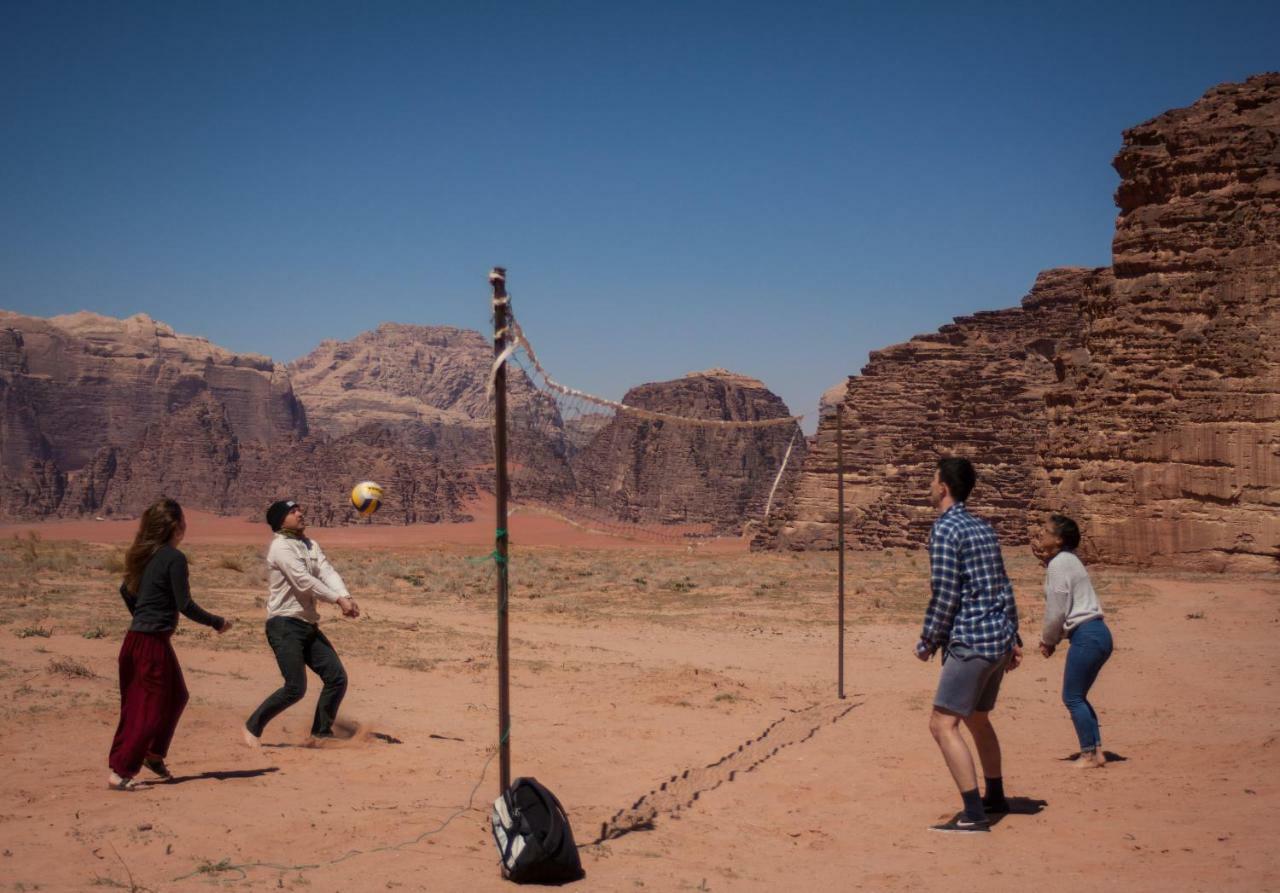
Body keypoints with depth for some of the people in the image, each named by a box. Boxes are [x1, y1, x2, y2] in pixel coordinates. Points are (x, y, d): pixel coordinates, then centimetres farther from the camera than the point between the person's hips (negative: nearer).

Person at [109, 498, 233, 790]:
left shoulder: (146, 555, 10)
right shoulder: (174, 558, -15)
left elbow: (126, 590, 20)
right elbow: (185, 605, -17)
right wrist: (217, 622, -4)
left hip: (137, 638, 9)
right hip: (153, 643, -9)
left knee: (176, 696, 22)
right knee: (150, 710, -2)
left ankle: (154, 754, 29)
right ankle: (119, 773, -2)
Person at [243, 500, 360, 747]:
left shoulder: (311, 545, 14)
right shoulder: (281, 547, -11)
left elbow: (328, 573, -1)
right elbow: (304, 581, -21)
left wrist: (346, 596, -19)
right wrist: (338, 600, -24)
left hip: (309, 624, 8)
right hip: (285, 625, -8)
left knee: (337, 678, 3)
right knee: (295, 688, -13)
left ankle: (321, 733, 18)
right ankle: (253, 726, 7)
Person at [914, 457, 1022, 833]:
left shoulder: (945, 529, -12)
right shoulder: (983, 528, 14)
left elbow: (945, 594, -16)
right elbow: (1004, 588, 17)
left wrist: (927, 642, -6)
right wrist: (1013, 639, 21)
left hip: (970, 642, -9)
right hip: (999, 639, 9)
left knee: (943, 724, -8)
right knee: (977, 718, 24)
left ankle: (974, 815, -12)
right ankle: (995, 797, 36)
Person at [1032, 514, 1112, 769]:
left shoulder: (1059, 565, -13)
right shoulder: (1068, 560, 16)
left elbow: (1056, 610, -12)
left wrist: (1047, 640, 1)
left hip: (1085, 635, -10)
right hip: (1098, 633, 10)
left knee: (1072, 697, -1)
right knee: (1077, 697, 16)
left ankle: (1089, 754, 4)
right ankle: (1096, 752, 16)